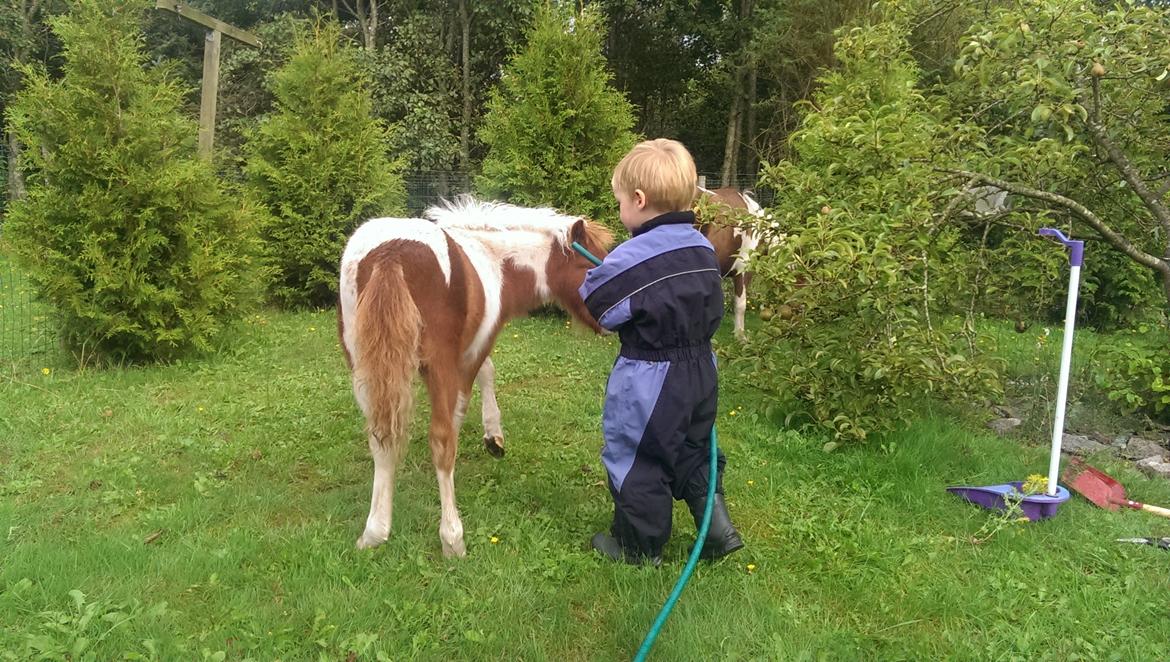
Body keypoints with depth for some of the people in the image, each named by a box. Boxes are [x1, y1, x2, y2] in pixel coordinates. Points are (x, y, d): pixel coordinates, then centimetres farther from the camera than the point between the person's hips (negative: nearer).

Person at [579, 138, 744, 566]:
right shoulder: (703, 249, 1)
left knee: (636, 459, 10)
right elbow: (713, 312, 10)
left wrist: (591, 280, 5)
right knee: (692, 451, 25)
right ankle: (718, 528, 25)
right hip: (699, 371, 7)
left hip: (647, 381, -7)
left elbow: (599, 304, -13)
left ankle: (640, 547, 25)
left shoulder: (632, 258, -22)